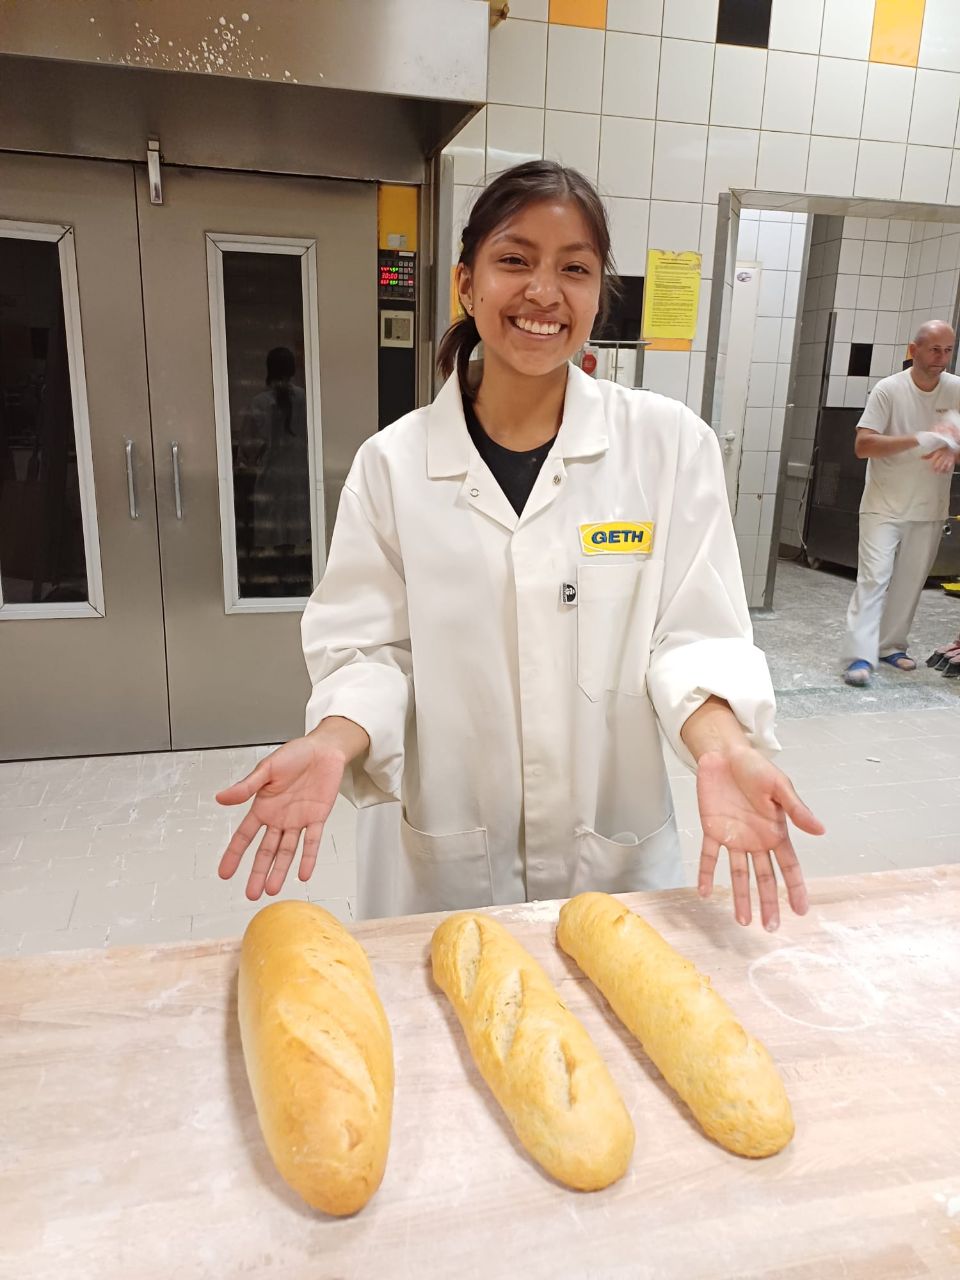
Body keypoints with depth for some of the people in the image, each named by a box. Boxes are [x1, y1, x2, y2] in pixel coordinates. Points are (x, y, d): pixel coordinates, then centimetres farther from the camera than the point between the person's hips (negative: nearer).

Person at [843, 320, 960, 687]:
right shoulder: (889, 389, -11)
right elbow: (863, 445, -17)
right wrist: (919, 439, -27)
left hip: (929, 509, 4)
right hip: (884, 506, -4)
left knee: (910, 582, 10)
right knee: (873, 577, -11)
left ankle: (890, 645, 25)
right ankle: (860, 655, -11)